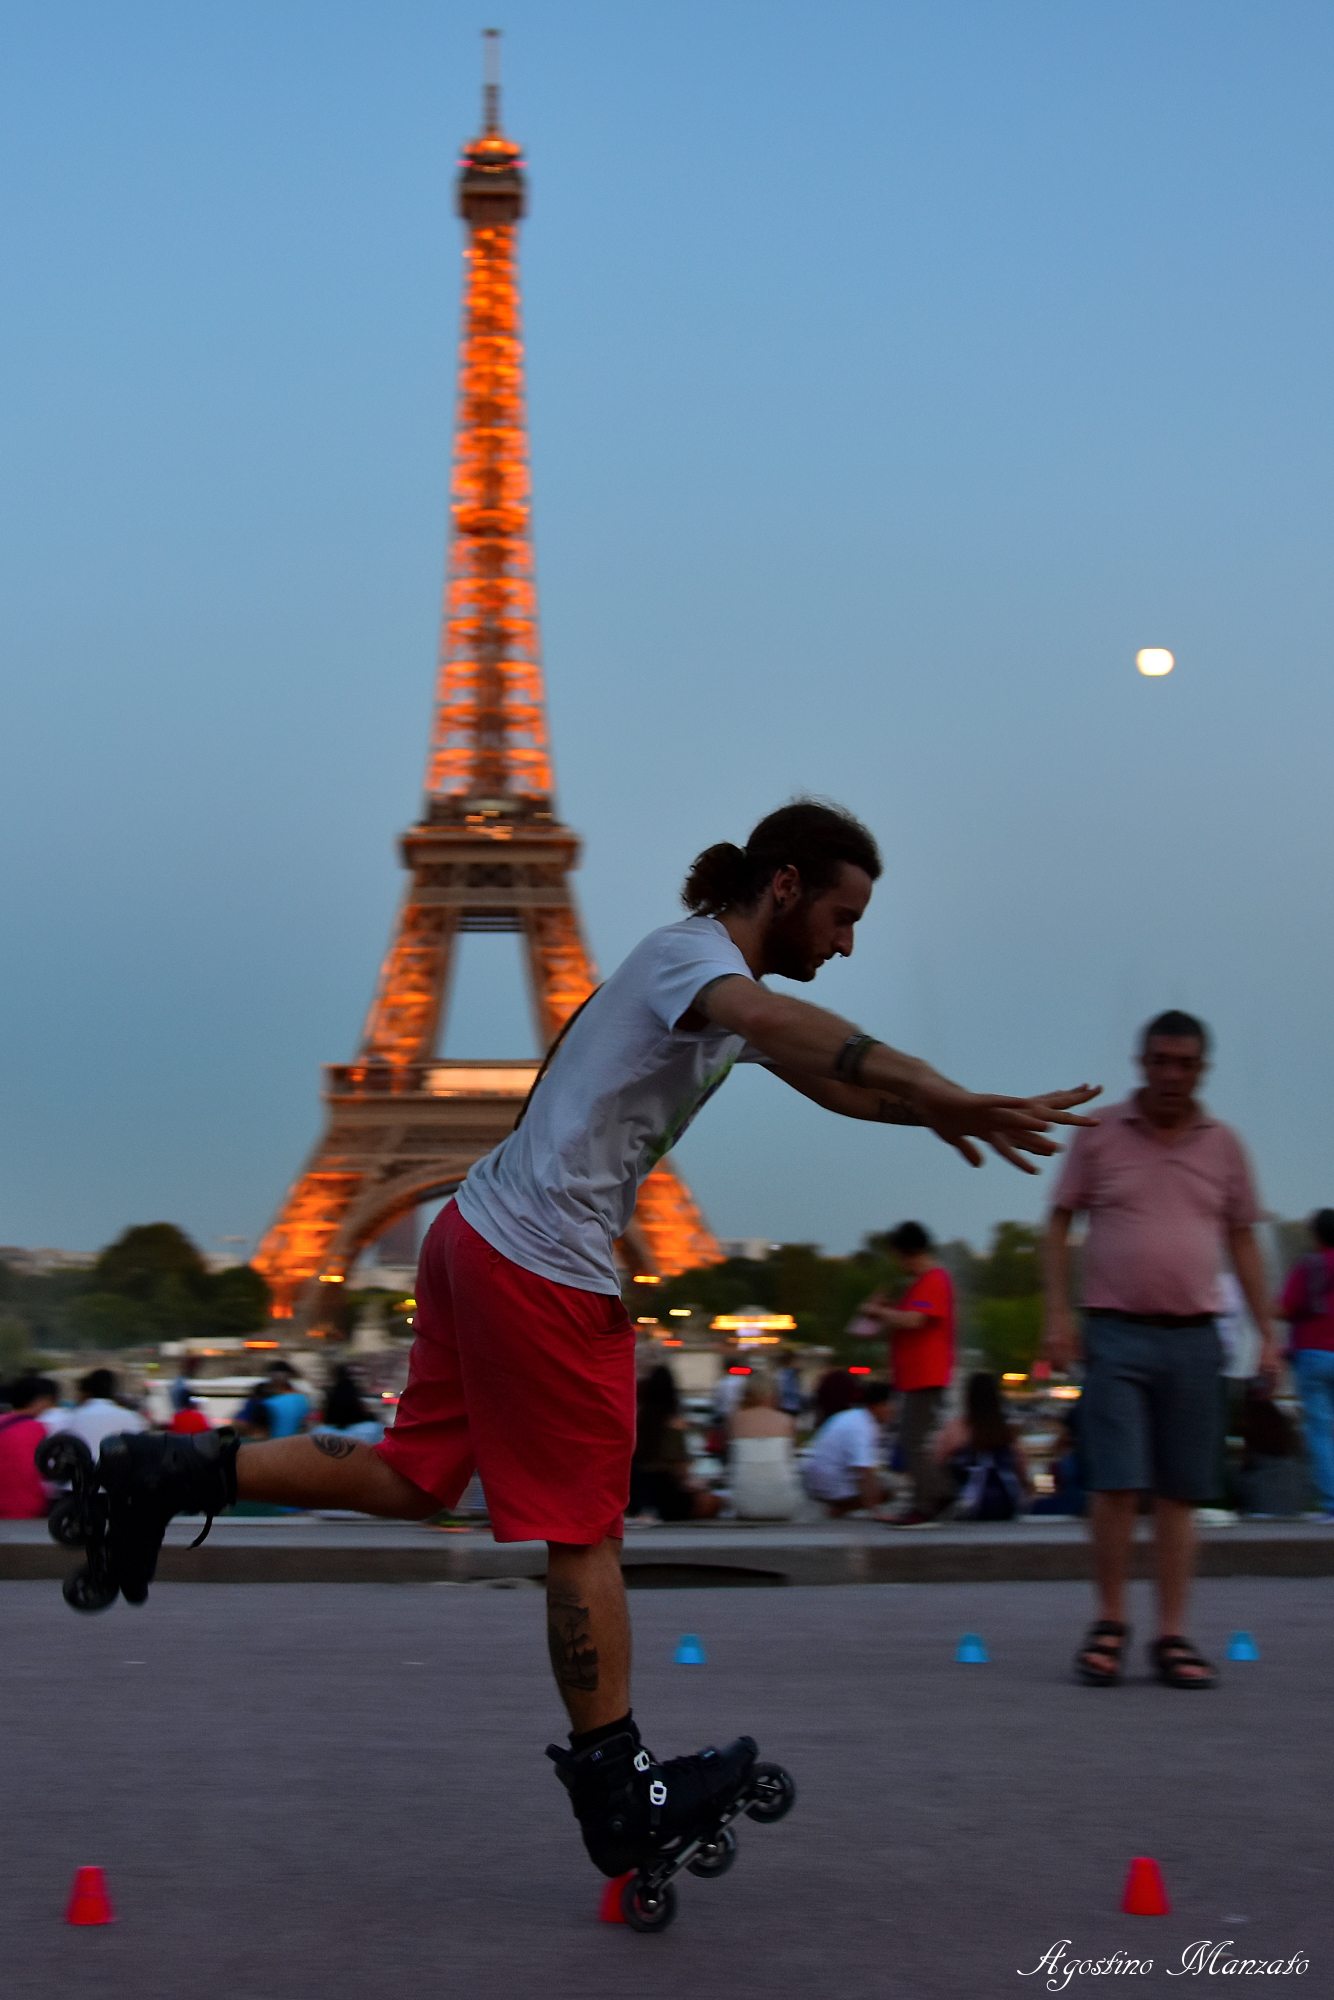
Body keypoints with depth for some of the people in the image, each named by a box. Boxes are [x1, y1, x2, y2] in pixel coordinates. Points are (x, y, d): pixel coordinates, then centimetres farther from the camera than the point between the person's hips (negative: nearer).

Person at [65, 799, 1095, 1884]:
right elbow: (771, 1020, -36)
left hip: (479, 1238, 10)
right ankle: (617, 1786, 8)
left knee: (412, 1479, 14)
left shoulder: (711, 975, 19)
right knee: (584, 1528, -1)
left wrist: (935, 1114, 10)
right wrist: (950, 1097, -47)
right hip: (544, 1269, -10)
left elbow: (825, 1075, 27)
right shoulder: (691, 951, -13)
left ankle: (172, 1472, 13)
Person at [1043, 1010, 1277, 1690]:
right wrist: (1058, 1314, -5)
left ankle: (1172, 1636, 9)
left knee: (1180, 1493, 3)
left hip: (1193, 1336, 2)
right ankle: (1109, 1623, 8)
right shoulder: (1100, 1135, 3)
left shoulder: (1223, 1145, 10)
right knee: (1116, 1484, -7)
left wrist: (1267, 1331, 8)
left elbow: (1242, 1240, 14)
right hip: (1116, 1332, -2)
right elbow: (1059, 1225, 6)